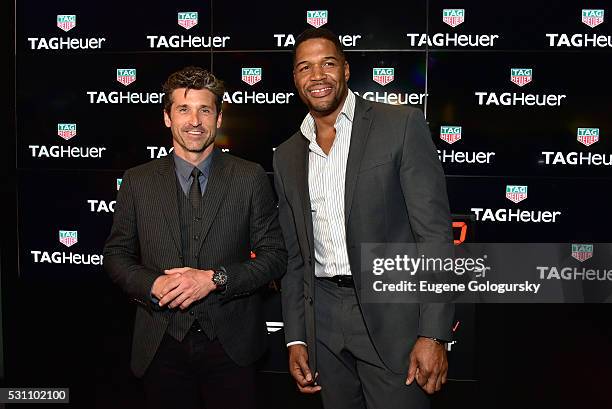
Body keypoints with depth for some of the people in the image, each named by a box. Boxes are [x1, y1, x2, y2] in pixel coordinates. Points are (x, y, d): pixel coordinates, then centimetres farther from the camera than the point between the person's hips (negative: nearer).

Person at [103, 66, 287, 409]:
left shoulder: (251, 178, -2)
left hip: (231, 344, -1)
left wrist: (216, 279, -16)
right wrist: (153, 285, -12)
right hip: (162, 346, 1)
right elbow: (116, 255, 7)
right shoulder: (138, 182, 3)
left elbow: (274, 256, -3)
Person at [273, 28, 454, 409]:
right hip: (324, 321, 5)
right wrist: (296, 338, 8)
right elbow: (295, 255, 13)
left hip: (392, 316, -4)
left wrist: (434, 334, -15)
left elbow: (435, 233, -10)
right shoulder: (287, 156, 9)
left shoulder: (402, 125, -6)